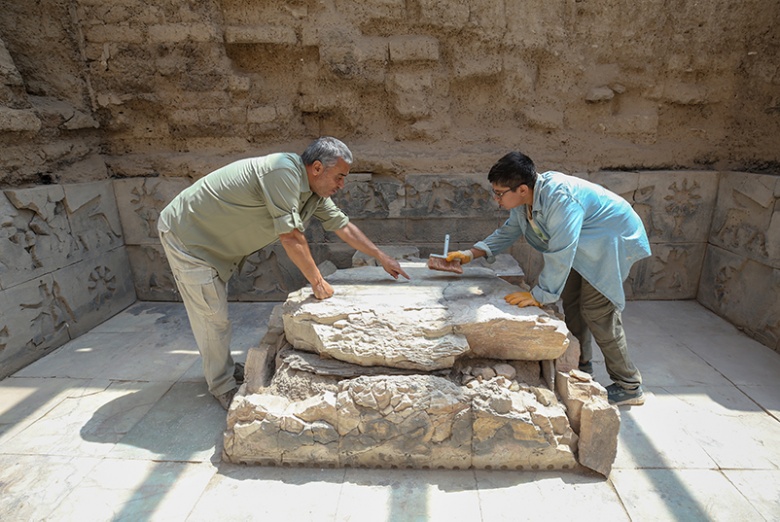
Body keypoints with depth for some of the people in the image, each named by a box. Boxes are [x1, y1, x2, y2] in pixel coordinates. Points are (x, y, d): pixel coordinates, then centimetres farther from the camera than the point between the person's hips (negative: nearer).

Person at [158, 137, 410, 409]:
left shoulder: (313, 188, -3)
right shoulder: (283, 172, -31)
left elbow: (343, 225, 5)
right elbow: (290, 236, -32)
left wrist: (383, 258, 8)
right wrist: (317, 282, -22)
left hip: (214, 241, 9)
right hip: (185, 234, -9)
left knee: (216, 311, 21)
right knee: (212, 315, -2)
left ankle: (224, 368, 38)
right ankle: (223, 387, 15)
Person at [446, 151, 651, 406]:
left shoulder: (560, 197, -36)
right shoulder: (524, 200, -6)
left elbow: (560, 253, -36)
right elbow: (507, 232, 7)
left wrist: (539, 295, -29)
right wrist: (470, 253, -3)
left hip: (612, 241, -9)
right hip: (584, 247, 9)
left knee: (597, 312, -10)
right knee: (571, 301, 13)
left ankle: (629, 387, 5)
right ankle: (581, 365, 30)